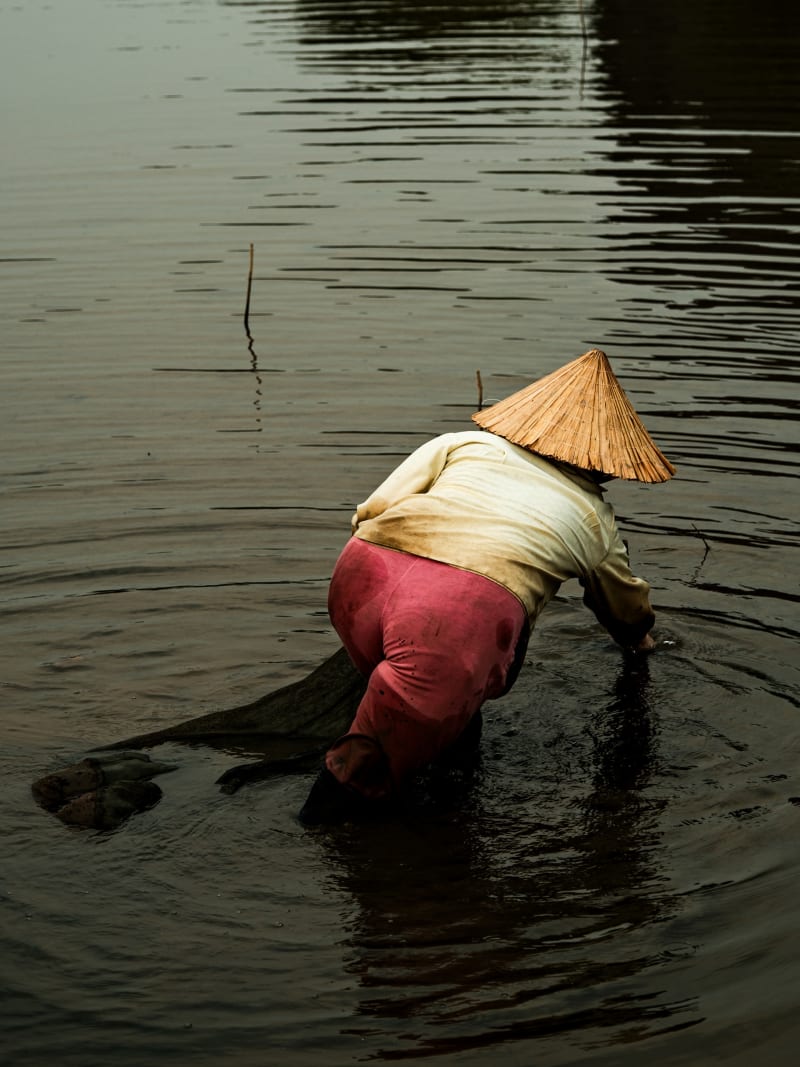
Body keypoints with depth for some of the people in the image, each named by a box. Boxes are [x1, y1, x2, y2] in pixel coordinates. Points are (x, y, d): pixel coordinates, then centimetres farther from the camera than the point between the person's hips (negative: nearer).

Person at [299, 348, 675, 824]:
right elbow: (626, 606, 47)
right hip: (469, 604, -4)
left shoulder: (466, 443, 27)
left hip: (363, 569, 4)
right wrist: (640, 637, 69)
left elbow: (372, 511, 18)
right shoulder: (596, 517, 28)